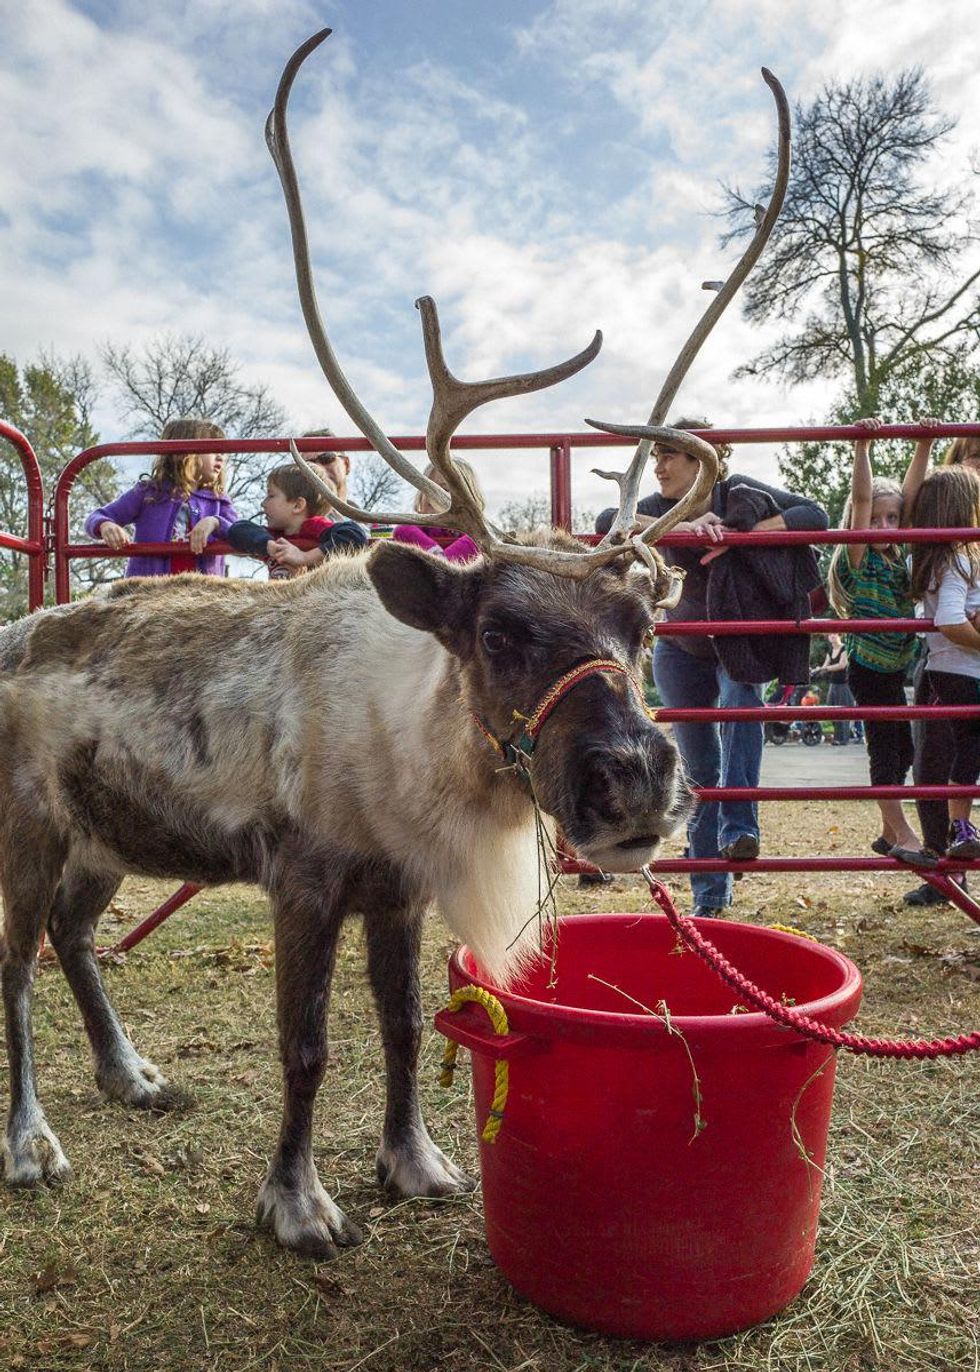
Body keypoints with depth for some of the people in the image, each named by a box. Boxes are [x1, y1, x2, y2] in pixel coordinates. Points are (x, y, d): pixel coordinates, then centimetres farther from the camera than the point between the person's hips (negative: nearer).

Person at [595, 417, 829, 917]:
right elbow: (605, 522, -29)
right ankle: (710, 895, 13)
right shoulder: (663, 506, -11)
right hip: (682, 651, 1)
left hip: (741, 642, -1)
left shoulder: (740, 493, -14)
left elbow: (815, 515, -21)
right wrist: (677, 527, -40)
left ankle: (739, 828, -31)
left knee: (738, 702, -35)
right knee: (700, 770, 3)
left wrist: (744, 532, -34)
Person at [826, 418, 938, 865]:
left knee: (900, 748, 12)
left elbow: (909, 492, 3)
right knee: (887, 747, -6)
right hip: (869, 670, -7)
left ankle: (889, 833, 23)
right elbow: (861, 498, -20)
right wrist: (862, 447, -27)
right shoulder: (858, 558, -9)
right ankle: (903, 835, -3)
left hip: (894, 670, 7)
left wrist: (924, 444, -1)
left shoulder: (897, 558, 7)